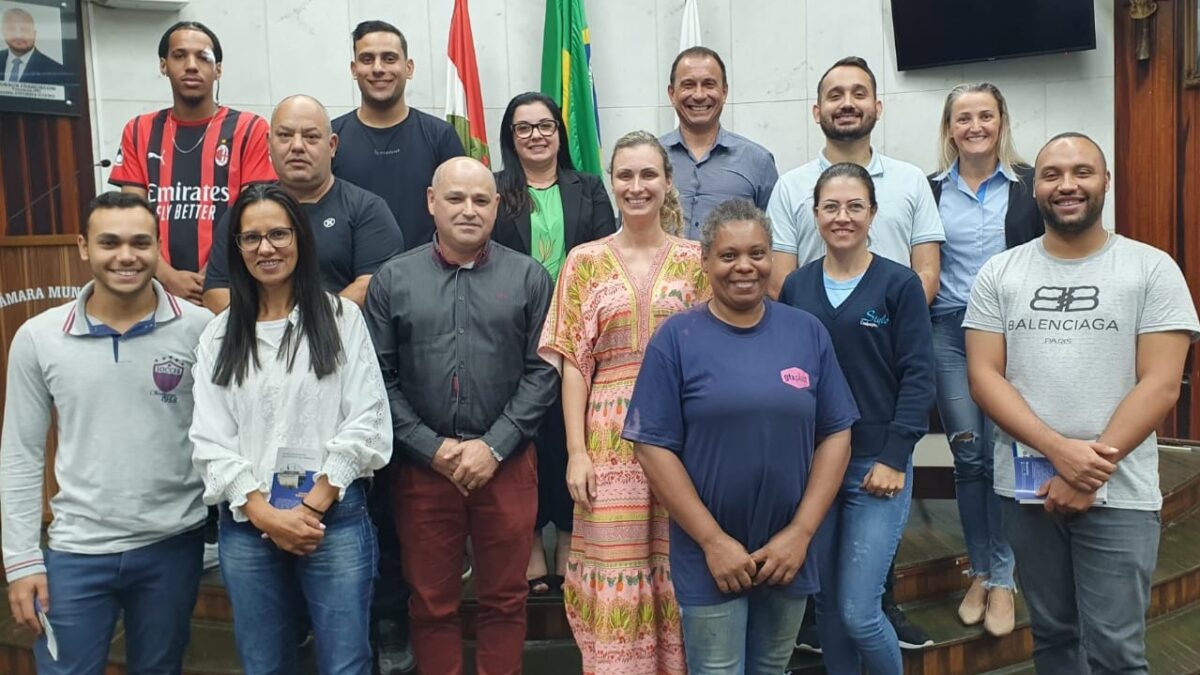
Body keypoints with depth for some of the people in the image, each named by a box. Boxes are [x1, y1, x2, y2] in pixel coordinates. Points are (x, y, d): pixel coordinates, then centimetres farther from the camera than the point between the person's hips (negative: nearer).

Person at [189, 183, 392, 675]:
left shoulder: (342, 318, 2)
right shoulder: (219, 335, 8)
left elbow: (366, 423, -5)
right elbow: (211, 440, 2)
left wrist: (312, 507, -9)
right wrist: (266, 515, -9)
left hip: (335, 515, -2)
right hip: (247, 522, 3)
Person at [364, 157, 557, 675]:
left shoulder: (529, 277, 2)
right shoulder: (392, 279, 3)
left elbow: (541, 372, -3)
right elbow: (378, 378, -1)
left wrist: (493, 447, -11)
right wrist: (435, 448, -9)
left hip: (506, 465, 0)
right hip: (422, 467, 1)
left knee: (505, 599, 12)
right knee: (431, 603, 14)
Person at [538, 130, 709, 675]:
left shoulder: (695, 259, 5)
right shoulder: (585, 261, 5)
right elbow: (572, 360, 1)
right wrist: (576, 451, -5)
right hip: (611, 438, 0)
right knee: (613, 573, 4)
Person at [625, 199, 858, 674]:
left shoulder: (808, 333, 1)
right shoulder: (676, 338, -7)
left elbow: (835, 435, 1)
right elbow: (654, 447, -9)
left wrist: (801, 533, -7)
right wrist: (712, 540, -13)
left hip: (788, 554, 3)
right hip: (709, 557, -3)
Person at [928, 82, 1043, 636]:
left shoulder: (1028, 184, 2)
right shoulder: (931, 189, 6)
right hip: (949, 333, 2)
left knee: (1001, 454, -2)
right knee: (968, 456, 7)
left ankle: (1002, 579, 12)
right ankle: (980, 571, 21)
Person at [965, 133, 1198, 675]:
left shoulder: (1152, 269, -1)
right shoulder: (999, 274, 4)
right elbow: (983, 377, -3)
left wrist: (1091, 472, -15)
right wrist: (1058, 450, -16)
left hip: (1118, 494, -2)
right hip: (1026, 489, 2)